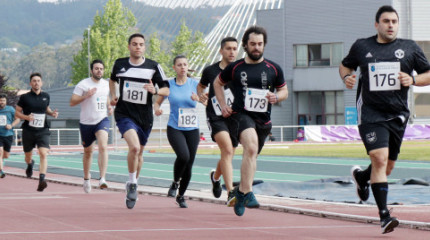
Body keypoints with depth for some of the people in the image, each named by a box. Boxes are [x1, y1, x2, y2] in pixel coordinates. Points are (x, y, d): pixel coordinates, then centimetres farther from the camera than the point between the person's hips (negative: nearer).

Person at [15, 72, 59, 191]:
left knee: (43, 154, -21)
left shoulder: (46, 96, 6)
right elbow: (17, 112, 2)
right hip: (28, 131, 0)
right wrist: (26, 117, -17)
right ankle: (30, 164, 53)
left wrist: (52, 113, 3)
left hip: (43, 131, 0)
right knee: (28, 156, 15)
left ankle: (42, 180, -28)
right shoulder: (25, 97, -3)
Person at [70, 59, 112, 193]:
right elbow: (72, 102, -11)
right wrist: (86, 96, -24)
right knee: (88, 151, 13)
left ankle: (102, 179, -27)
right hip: (86, 123, -1)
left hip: (102, 120, 2)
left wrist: (109, 107, 7)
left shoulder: (106, 84, 7)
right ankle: (86, 178, 36)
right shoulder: (83, 85, -8)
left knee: (103, 147, -23)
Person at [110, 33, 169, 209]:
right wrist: (113, 95, 8)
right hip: (124, 113, -2)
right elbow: (112, 79, 23)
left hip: (145, 116, 2)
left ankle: (132, 186, 37)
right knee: (134, 147, -25)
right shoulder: (119, 64, 2)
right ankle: (132, 183, -5)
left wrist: (155, 91, -20)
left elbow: (166, 90, 0)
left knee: (139, 153, 15)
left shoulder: (153, 67, -3)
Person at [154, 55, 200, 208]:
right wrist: (157, 109, -11)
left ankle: (181, 195, 25)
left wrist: (198, 98, -22)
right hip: (174, 128, -2)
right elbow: (157, 102, 11)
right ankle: (175, 183, 1)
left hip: (192, 129, 2)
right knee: (183, 156, -27)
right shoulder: (168, 85, 3)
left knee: (189, 165, 3)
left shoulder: (195, 84, 4)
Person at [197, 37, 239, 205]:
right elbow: (201, 85, 18)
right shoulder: (211, 71, 0)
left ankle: (215, 177, 49)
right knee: (227, 149, -24)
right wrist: (200, 94, -3)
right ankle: (231, 193, -28)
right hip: (216, 118, -3)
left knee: (228, 156, 13)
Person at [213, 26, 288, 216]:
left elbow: (284, 91, 15)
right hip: (240, 114, -3)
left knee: (251, 154, 13)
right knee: (251, 147, -28)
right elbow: (218, 83, 19)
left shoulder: (273, 69, 5)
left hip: (263, 119, 3)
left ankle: (241, 191, 35)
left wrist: (276, 97, -8)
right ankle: (247, 193, -30)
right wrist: (223, 105, 8)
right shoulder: (235, 68, 3)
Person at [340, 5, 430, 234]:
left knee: (388, 166, 12)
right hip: (370, 114, -3)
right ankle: (384, 215, -17)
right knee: (380, 159, -19)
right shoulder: (361, 46, 5)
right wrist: (346, 76, -1)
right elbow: (345, 65, 22)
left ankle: (361, 176, 47)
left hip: (398, 115, 3)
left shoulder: (409, 47, 6)